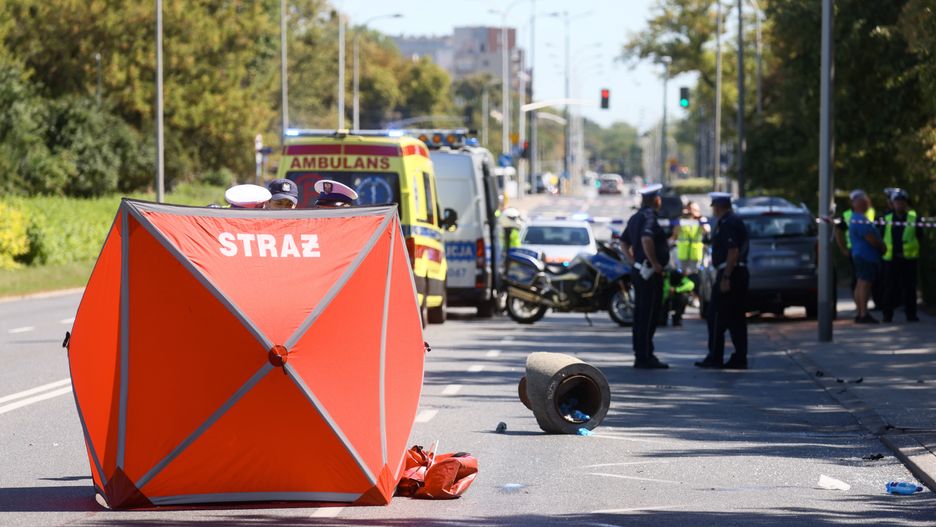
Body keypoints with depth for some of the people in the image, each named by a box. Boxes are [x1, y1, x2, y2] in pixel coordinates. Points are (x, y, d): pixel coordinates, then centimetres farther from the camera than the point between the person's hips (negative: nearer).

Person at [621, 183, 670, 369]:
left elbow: (624, 242, 25)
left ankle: (640, 355, 18)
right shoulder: (649, 216, -15)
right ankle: (645, 357, -8)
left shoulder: (635, 217, 15)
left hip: (638, 270, 10)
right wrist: (655, 263, -23)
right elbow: (646, 239, -31)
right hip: (650, 273, -10)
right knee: (648, 315, -8)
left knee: (640, 314, 13)